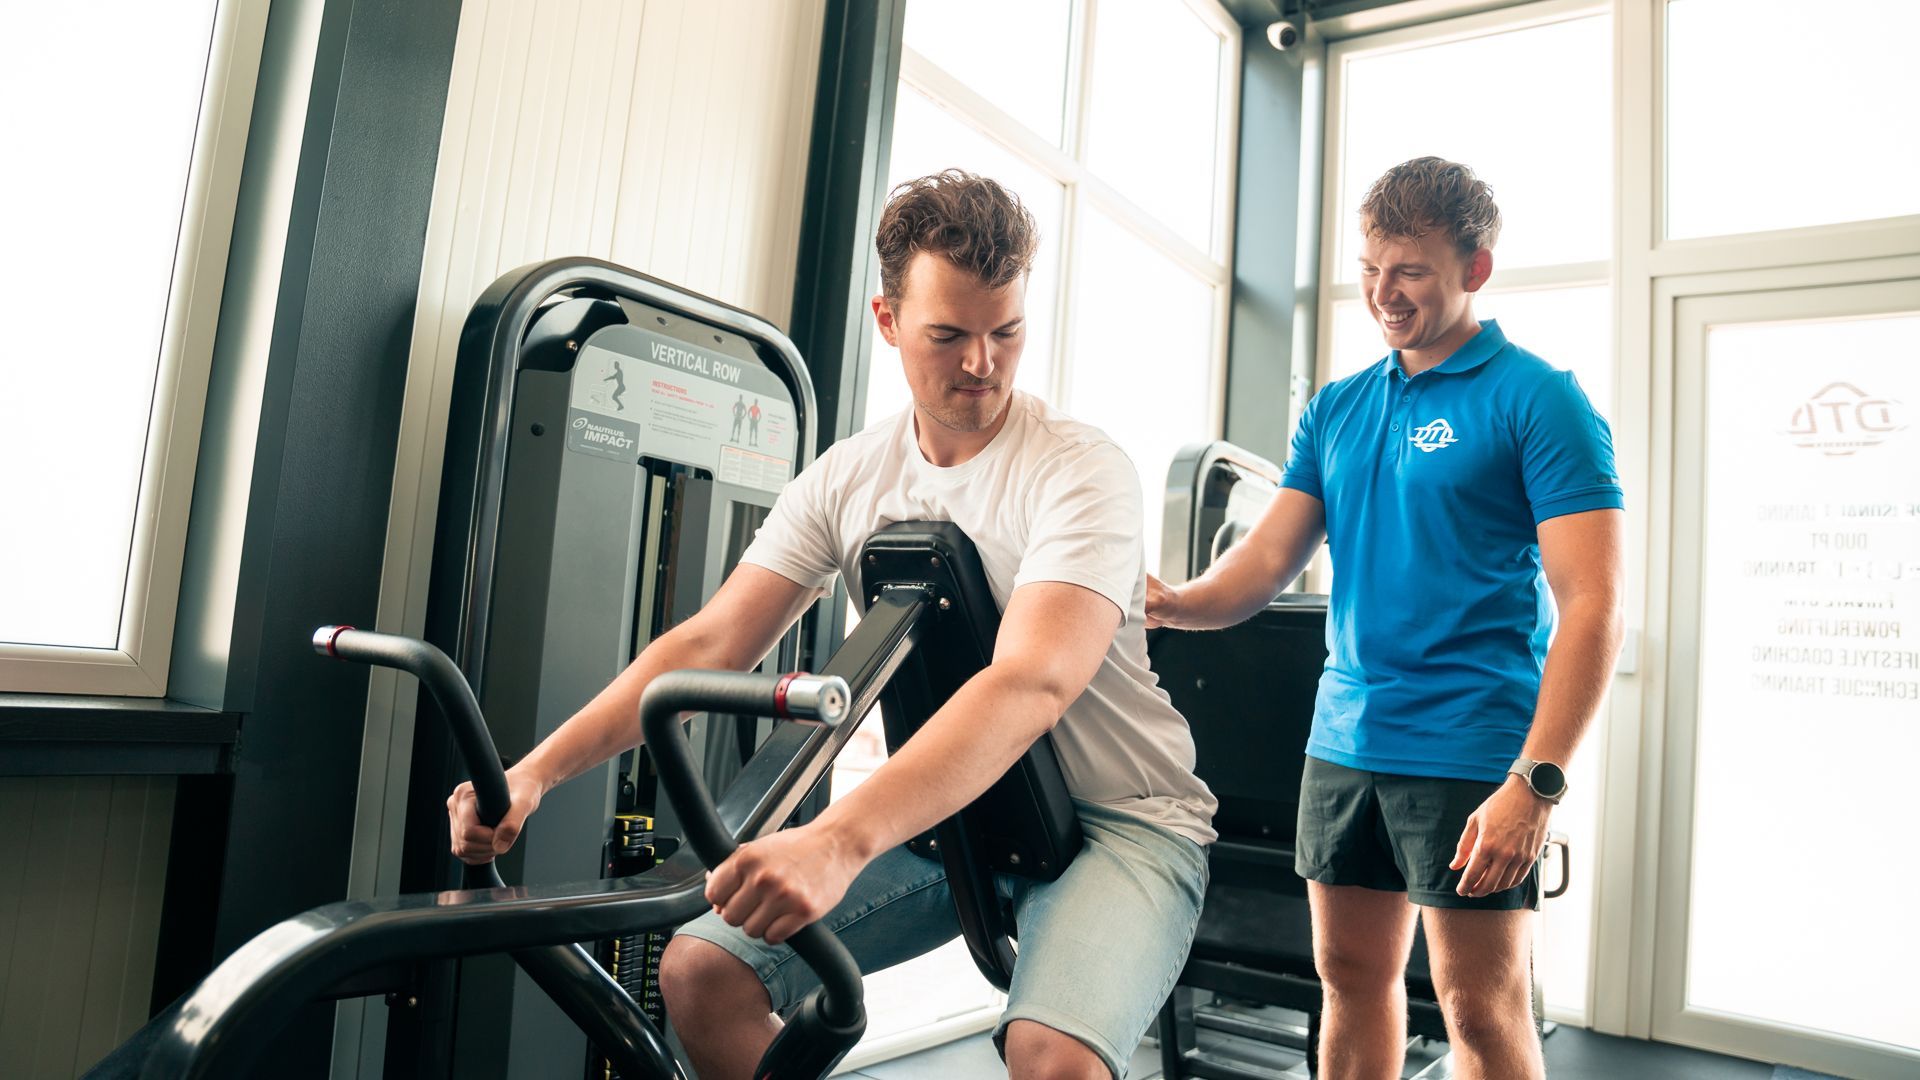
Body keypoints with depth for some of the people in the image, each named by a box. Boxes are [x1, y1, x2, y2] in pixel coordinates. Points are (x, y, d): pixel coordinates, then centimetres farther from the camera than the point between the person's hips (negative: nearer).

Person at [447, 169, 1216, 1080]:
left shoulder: (1081, 472, -18)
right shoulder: (848, 476, -2)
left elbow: (1031, 685, -33)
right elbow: (708, 643, -5)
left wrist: (839, 841, -46)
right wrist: (536, 769, -18)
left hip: (1120, 818, -4)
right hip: (946, 807, 5)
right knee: (700, 969, -9)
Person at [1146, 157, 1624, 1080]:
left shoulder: (1537, 400, -6)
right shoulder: (1336, 409, 12)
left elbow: (1591, 605, -12)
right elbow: (1265, 563, 6)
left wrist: (1535, 781, -20)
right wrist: (1170, 604, -16)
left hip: (1471, 751, -5)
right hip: (1344, 739, 6)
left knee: (1482, 1006, 3)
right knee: (1351, 976, 14)